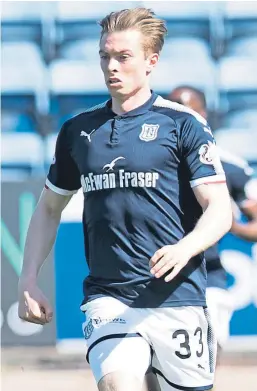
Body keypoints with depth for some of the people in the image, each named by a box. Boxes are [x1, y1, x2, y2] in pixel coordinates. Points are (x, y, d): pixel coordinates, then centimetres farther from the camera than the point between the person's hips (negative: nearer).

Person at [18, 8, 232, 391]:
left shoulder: (182, 124, 0)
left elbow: (220, 210, -6)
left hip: (177, 298, -2)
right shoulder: (78, 130, 12)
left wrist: (184, 249, -26)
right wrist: (28, 282, 13)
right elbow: (49, 208, 23)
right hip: (107, 298, 2)